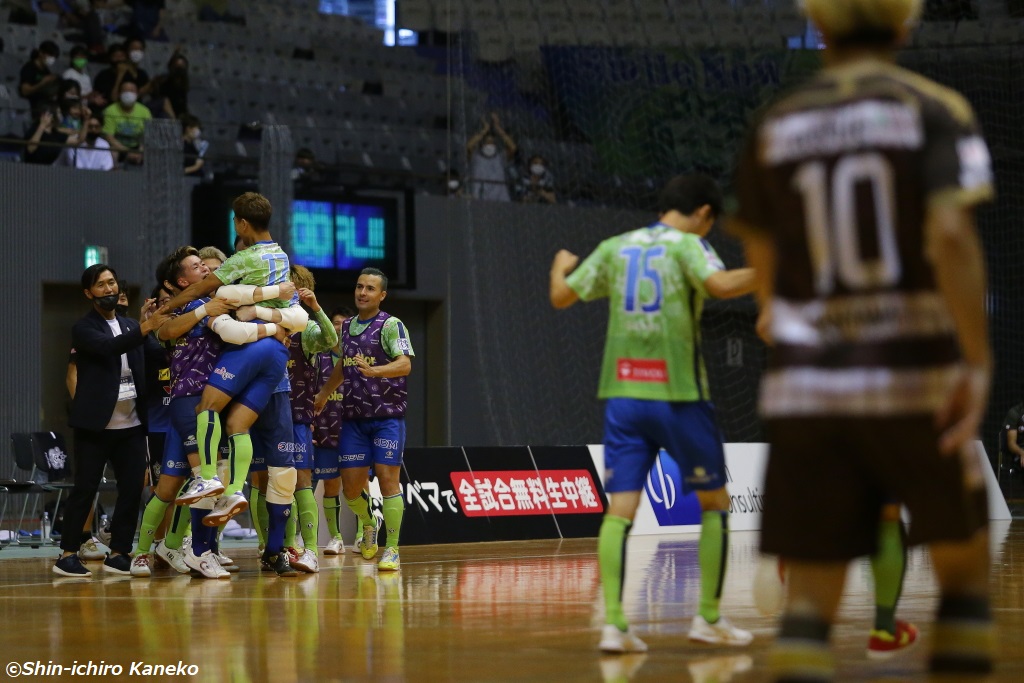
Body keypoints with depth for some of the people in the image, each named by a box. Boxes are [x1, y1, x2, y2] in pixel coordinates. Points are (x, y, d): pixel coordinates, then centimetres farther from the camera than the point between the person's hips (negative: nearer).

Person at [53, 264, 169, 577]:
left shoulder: (130, 326, 17)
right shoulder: (83, 329, -3)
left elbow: (157, 353, 8)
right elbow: (109, 347, -23)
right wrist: (146, 327, -35)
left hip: (132, 424, 5)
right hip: (96, 424, -5)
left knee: (132, 488, 1)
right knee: (85, 489, -4)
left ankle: (118, 553, 9)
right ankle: (67, 554, 2)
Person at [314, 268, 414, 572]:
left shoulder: (391, 325, -6)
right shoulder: (347, 326, 14)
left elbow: (405, 364, -19)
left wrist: (374, 371, -35)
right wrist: (323, 394, 36)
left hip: (387, 415, -5)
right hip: (353, 418, 5)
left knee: (388, 479, -9)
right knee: (351, 485, 2)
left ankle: (391, 550, -3)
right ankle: (368, 524, 32)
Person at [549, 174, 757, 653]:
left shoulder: (615, 247, 12)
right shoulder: (687, 244, -2)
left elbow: (561, 296, 17)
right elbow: (721, 285, -22)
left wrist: (561, 265, 37)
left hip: (623, 394, 4)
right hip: (678, 394, -4)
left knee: (620, 510, -2)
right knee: (714, 502, 11)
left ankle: (614, 623, -13)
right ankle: (709, 618, 9)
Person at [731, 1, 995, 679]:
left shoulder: (775, 128, 7)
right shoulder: (934, 110, -3)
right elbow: (951, 236, -18)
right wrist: (979, 361, -15)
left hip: (808, 391, 2)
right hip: (917, 379, -2)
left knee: (812, 594, 2)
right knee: (963, 563, 18)